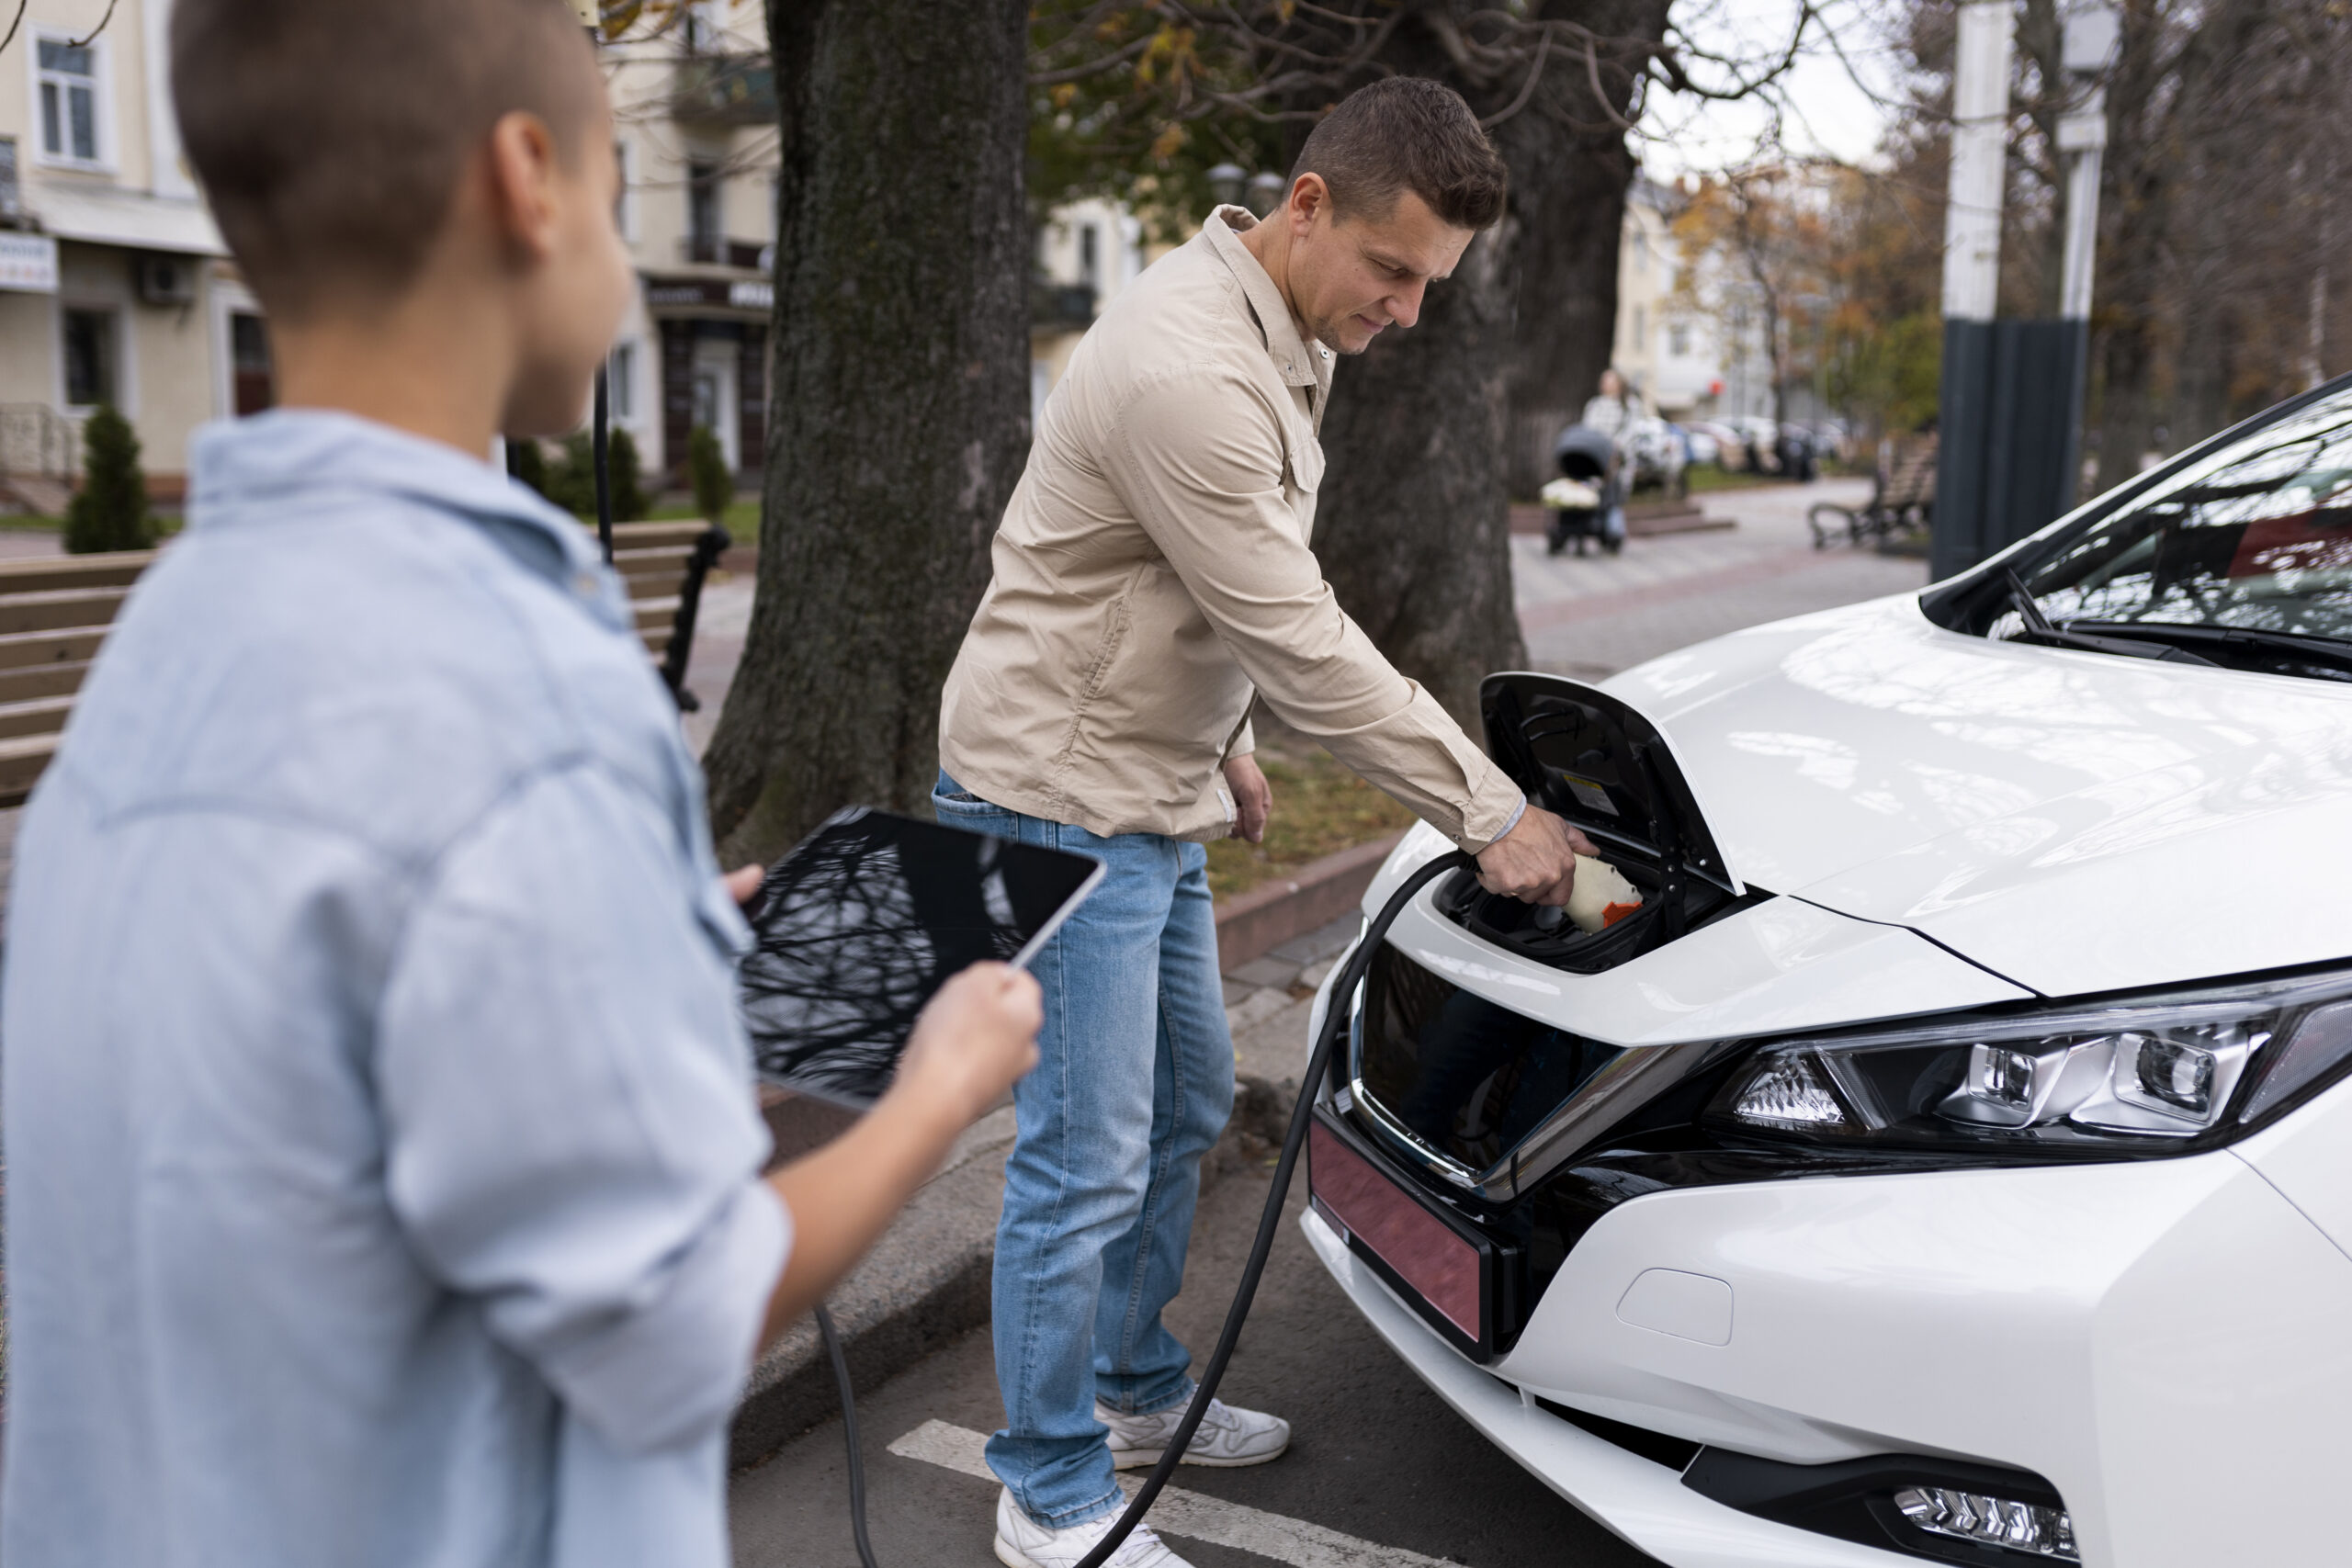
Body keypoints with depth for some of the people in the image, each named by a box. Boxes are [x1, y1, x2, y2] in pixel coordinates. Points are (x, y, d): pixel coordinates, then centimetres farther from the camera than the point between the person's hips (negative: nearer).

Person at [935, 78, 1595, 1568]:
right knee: (1087, 1164, -3)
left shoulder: (1284, 341, 7)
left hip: (1154, 795, 10)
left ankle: (1138, 1390, 38)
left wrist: (1221, 741, 20)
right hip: (1061, 800, -10)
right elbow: (1304, 644, -25)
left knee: (1187, 1106, 20)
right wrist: (1492, 813, -18)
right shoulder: (1192, 370, -26)